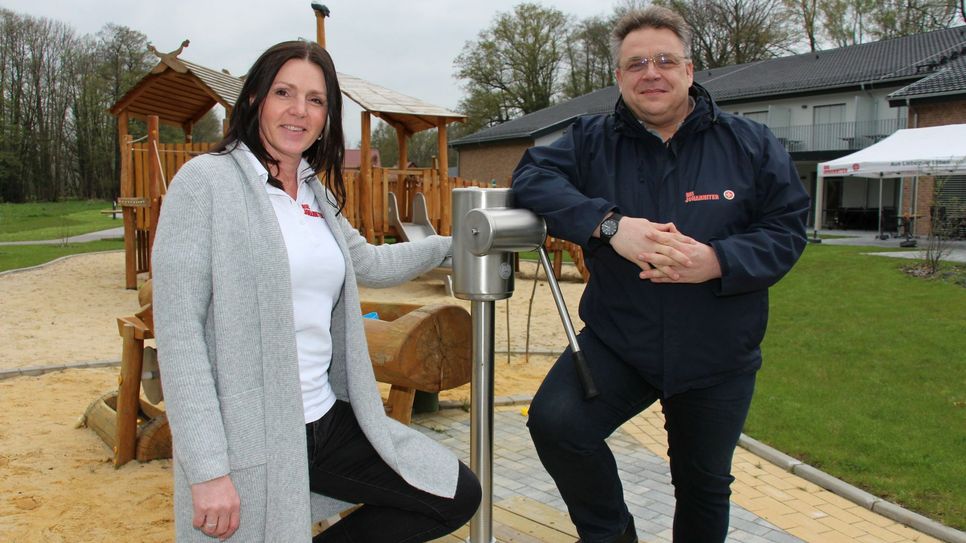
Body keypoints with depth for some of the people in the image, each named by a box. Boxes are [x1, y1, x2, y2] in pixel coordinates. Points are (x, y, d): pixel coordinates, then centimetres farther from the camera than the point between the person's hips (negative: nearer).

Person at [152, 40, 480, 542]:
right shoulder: (206, 180, -11)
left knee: (457, 497, 10)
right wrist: (207, 469, -20)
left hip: (327, 421, 7)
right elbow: (178, 330, -16)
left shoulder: (318, 195, 10)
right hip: (246, 439, -7)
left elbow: (369, 263, 28)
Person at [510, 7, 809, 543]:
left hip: (717, 356, 1)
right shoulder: (593, 139, -4)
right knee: (555, 423, -23)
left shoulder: (750, 143, -4)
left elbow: (787, 228, -5)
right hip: (617, 341, 0)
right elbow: (532, 174, -16)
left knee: (704, 485, 17)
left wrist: (718, 261, -25)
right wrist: (609, 224, -30)